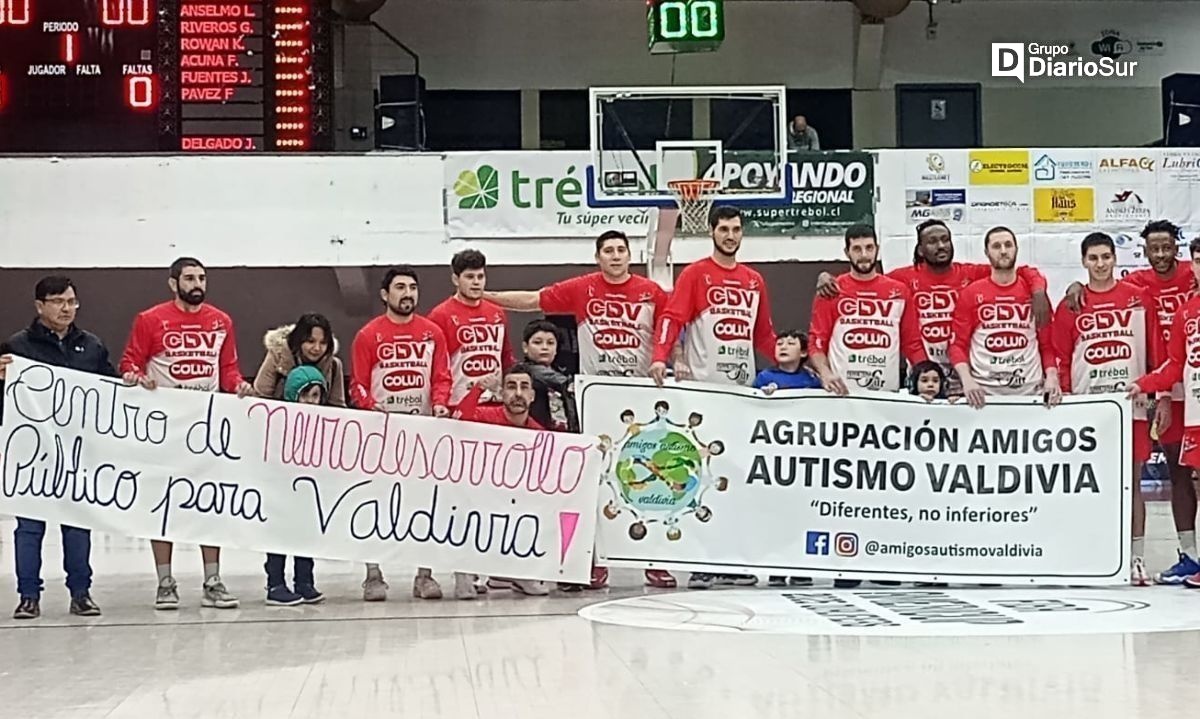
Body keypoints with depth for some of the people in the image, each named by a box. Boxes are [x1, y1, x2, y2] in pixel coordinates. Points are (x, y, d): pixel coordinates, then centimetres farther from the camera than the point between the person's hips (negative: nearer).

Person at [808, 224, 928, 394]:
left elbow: (912, 344, 8)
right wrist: (826, 374, -16)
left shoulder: (899, 291, 8)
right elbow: (817, 342, 1)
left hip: (887, 392, 2)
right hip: (842, 392, -2)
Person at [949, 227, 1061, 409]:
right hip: (982, 391, -1)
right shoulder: (970, 293, 4)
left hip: (1030, 391, 1)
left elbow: (1048, 343, 8)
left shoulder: (1034, 292, 8)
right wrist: (967, 380, -12)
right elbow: (958, 343, 3)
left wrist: (1052, 378, -8)